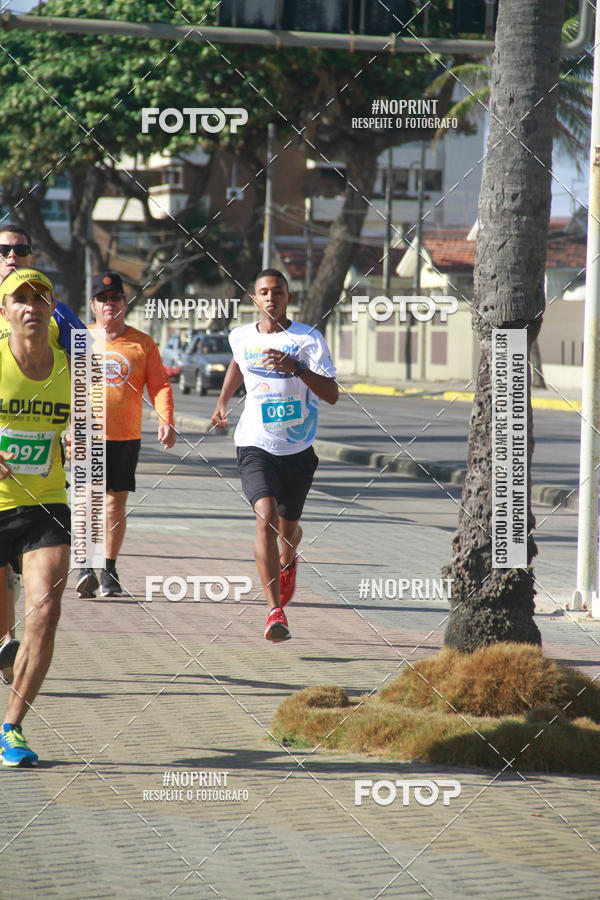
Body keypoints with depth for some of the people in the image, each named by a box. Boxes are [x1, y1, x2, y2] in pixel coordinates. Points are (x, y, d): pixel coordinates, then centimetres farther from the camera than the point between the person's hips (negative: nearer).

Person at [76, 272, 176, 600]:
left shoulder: (142, 343, 6)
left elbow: (159, 385, 5)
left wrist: (166, 421, -11)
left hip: (126, 436, 1)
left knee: (116, 502, 5)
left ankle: (109, 572, 14)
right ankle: (86, 567, -14)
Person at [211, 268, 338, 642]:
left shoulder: (308, 339, -8)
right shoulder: (241, 337, 3)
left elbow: (332, 394, -16)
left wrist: (295, 368, -28)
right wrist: (223, 401, 20)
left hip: (298, 447, 0)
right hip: (256, 444, 0)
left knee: (288, 526, 15)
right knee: (266, 516, -22)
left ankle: (287, 561, 54)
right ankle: (275, 611, -24)